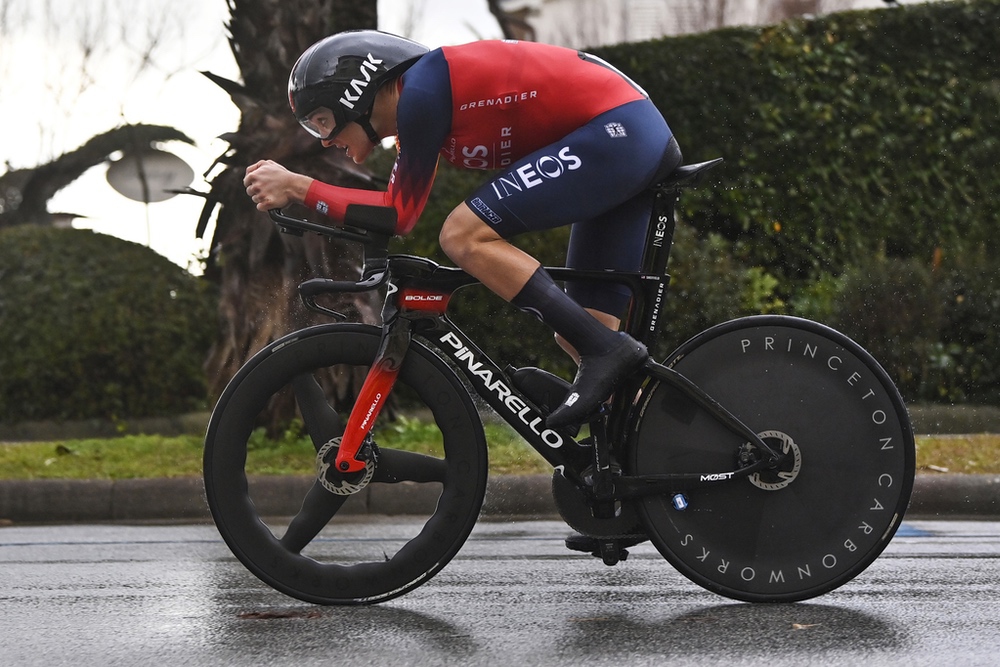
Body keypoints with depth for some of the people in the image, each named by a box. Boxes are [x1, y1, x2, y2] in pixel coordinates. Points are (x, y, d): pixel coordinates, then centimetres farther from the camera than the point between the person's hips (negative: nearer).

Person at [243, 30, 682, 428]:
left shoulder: (420, 89, -12)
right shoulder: (421, 101, 16)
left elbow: (400, 215, -10)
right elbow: (399, 212, 18)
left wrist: (297, 188, -6)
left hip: (617, 130, -10)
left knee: (464, 236, -16)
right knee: (577, 336, 8)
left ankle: (605, 350, -18)